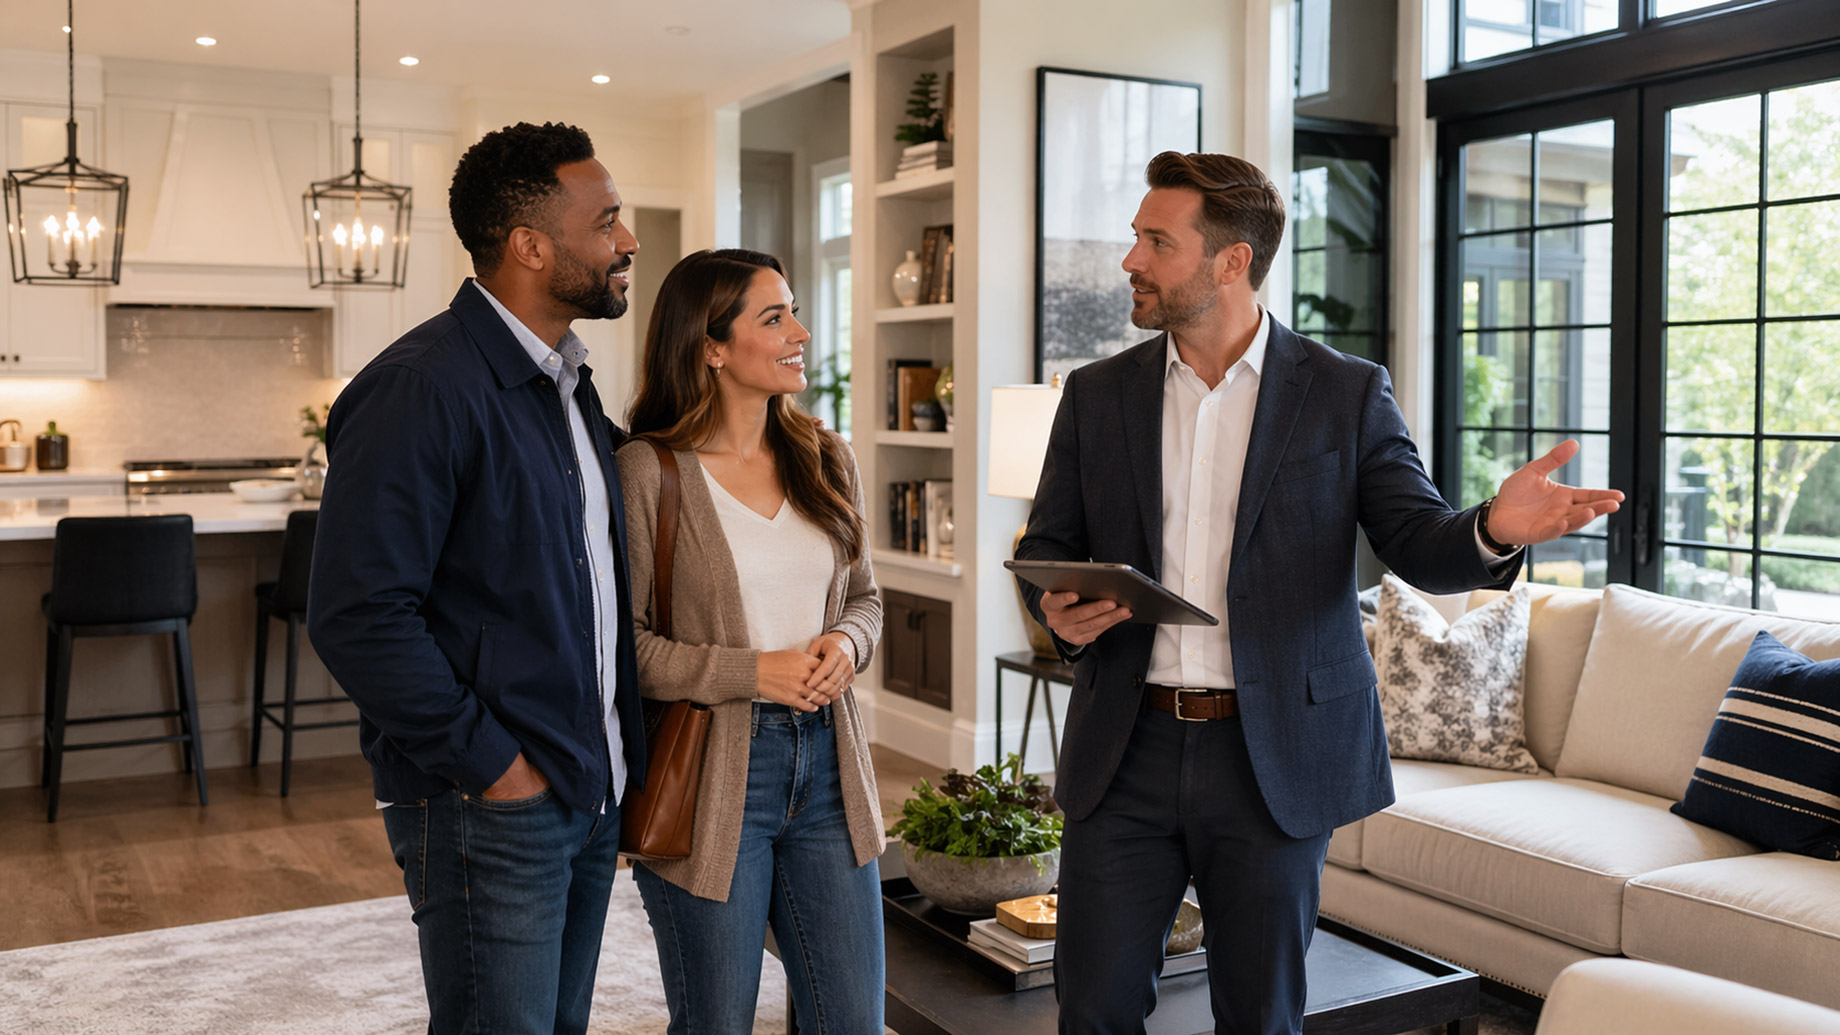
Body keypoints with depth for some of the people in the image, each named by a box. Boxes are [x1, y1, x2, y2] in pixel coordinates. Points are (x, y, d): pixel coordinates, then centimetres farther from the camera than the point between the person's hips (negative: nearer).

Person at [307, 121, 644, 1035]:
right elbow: (358, 615, -22)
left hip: (591, 789, 8)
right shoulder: (422, 389, -17)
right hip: (489, 810, -8)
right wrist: (488, 762, -18)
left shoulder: (569, 384, 12)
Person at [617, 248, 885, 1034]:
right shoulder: (647, 472, -10)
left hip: (826, 764, 5)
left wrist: (845, 644, -6)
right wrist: (752, 673, -18)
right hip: (709, 777, -5)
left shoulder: (826, 460, 7)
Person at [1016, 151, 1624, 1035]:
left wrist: (1494, 530, -26)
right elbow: (1047, 542, 11)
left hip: (1276, 758, -2)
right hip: (1126, 752, 2)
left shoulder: (1347, 395, -1)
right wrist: (1056, 609, -12)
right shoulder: (1097, 395, 6)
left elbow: (1418, 543, -4)